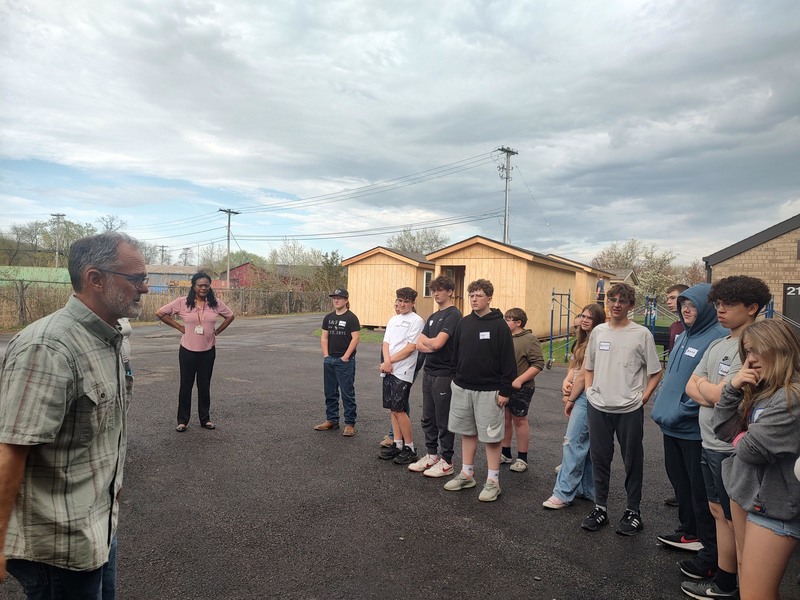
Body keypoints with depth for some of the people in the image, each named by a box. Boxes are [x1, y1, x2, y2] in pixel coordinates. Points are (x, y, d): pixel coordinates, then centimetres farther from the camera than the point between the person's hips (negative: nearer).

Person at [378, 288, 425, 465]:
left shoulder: (416, 321, -7)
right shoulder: (393, 320, 15)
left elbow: (411, 347, -13)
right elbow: (386, 343, 9)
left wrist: (390, 362, -11)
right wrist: (387, 362, -10)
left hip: (403, 372, -7)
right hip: (389, 370, 7)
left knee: (398, 410, -6)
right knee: (393, 409, 11)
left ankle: (410, 448, 6)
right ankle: (397, 444, 21)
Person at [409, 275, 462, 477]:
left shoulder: (453, 315, -12)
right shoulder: (433, 317, 15)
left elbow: (437, 343, -22)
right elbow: (419, 345, 7)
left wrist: (426, 341, -1)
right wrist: (432, 346, -13)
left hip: (444, 374, -8)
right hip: (428, 372, 8)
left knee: (444, 420, 2)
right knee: (428, 418, 15)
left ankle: (446, 462, 14)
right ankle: (432, 455, 28)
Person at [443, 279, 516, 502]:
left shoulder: (499, 326, -10)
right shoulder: (464, 323, 6)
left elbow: (508, 362, -11)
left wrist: (505, 391, -13)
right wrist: (455, 378, 11)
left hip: (488, 391, -5)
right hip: (462, 388, 6)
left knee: (491, 436, 3)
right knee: (467, 432, 14)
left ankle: (493, 481, 15)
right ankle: (467, 474, 27)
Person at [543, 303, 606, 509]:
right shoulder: (582, 341, 16)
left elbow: (584, 375, -13)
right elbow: (574, 367, 15)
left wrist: (571, 399, -6)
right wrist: (566, 383, -5)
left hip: (586, 398, -10)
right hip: (581, 398, 10)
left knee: (572, 443, -9)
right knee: (587, 445, 14)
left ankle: (563, 494, -4)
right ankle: (588, 489, 24)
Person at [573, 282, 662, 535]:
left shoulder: (642, 334, -5)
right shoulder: (598, 331, 6)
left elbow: (655, 373, -1)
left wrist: (642, 398, -8)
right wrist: (589, 391, 6)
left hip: (629, 410, -3)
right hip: (598, 407, 4)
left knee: (632, 462, 10)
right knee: (599, 459, 12)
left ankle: (633, 511, 26)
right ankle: (600, 508, 26)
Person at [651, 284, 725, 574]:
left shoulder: (718, 338, -17)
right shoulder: (683, 337, 11)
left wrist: (680, 413, -20)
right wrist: (660, 403, 10)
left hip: (696, 429, -8)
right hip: (672, 427, 8)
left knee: (701, 491, 5)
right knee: (680, 481, 21)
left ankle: (711, 550, 21)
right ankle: (689, 532, 39)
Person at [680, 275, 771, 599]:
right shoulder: (717, 345, 9)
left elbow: (720, 394, -24)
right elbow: (691, 387, 7)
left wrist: (703, 385, -4)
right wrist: (713, 394, -13)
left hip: (731, 447, -8)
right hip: (710, 442, 8)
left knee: (730, 516, 8)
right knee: (717, 509, 21)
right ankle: (718, 561, 37)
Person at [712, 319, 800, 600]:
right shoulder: (761, 389, 7)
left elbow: (752, 450, -26)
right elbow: (723, 429, 4)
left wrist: (738, 437, -3)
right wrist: (732, 388, -7)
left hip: (773, 506, -9)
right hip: (745, 491, 9)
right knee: (747, 574, 22)